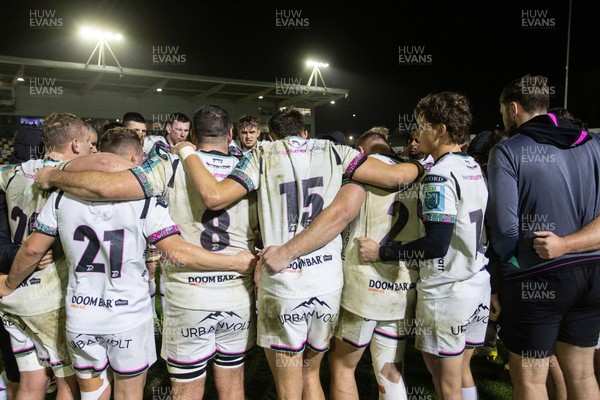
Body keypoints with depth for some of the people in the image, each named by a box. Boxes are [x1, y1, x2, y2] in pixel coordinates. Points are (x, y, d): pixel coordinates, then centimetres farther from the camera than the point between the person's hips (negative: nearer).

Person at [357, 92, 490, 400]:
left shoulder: (440, 174, -18)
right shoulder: (474, 167, 9)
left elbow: (437, 245, -25)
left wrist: (381, 252, -18)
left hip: (446, 293, -9)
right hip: (478, 287, 9)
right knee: (462, 372, 23)